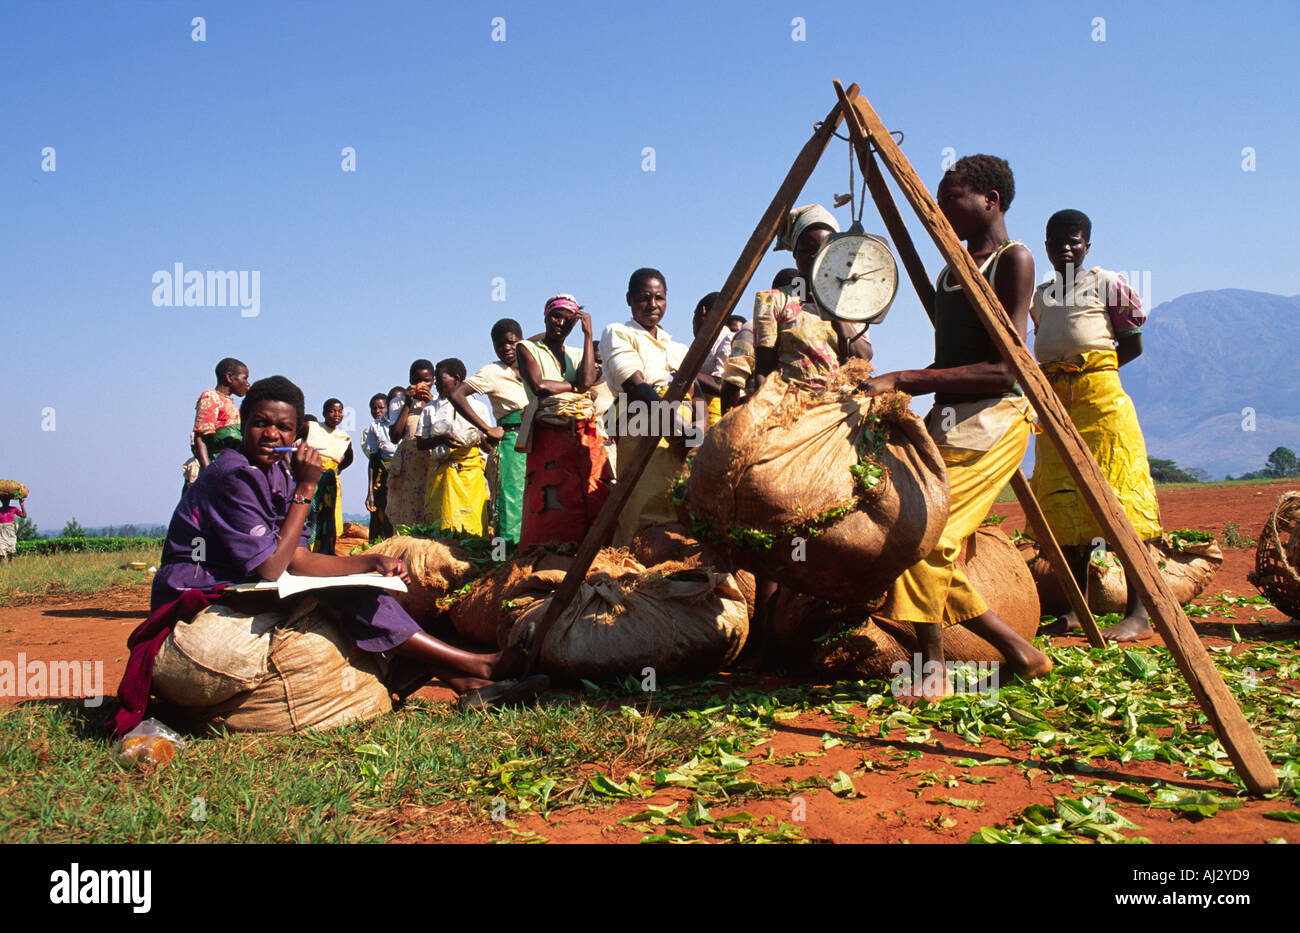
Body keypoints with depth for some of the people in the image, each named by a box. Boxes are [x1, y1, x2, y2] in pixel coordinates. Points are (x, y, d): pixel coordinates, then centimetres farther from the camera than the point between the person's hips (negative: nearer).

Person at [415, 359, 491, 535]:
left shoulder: (477, 407, 12)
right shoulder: (431, 409, 16)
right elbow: (420, 443, 9)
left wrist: (479, 438, -12)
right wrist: (441, 439, -9)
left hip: (471, 471, -1)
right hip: (441, 472, 1)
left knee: (471, 521, -12)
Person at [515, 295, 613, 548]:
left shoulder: (577, 355, 24)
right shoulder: (527, 349, 13)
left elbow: (587, 381, 0)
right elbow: (539, 386, -5)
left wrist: (588, 334, 5)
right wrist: (574, 386, 7)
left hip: (586, 434, 4)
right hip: (550, 435, -4)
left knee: (597, 498, -10)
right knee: (554, 505, -12)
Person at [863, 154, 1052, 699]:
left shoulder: (1013, 260, -7)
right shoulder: (950, 270, 18)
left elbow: (1004, 369, -16)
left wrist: (902, 381, -19)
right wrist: (894, 390, 7)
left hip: (991, 420, -9)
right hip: (946, 420, 9)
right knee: (938, 550, 2)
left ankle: (932, 668, -6)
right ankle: (1020, 653, 16)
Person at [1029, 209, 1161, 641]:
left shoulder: (1107, 284, 3)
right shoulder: (1039, 296, 18)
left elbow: (1133, 344, 4)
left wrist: (1084, 373, -3)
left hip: (1100, 396, -6)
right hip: (1053, 401, 6)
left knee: (1117, 498, -11)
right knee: (1064, 503, 5)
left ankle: (1139, 614, -10)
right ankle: (1078, 608, 13)